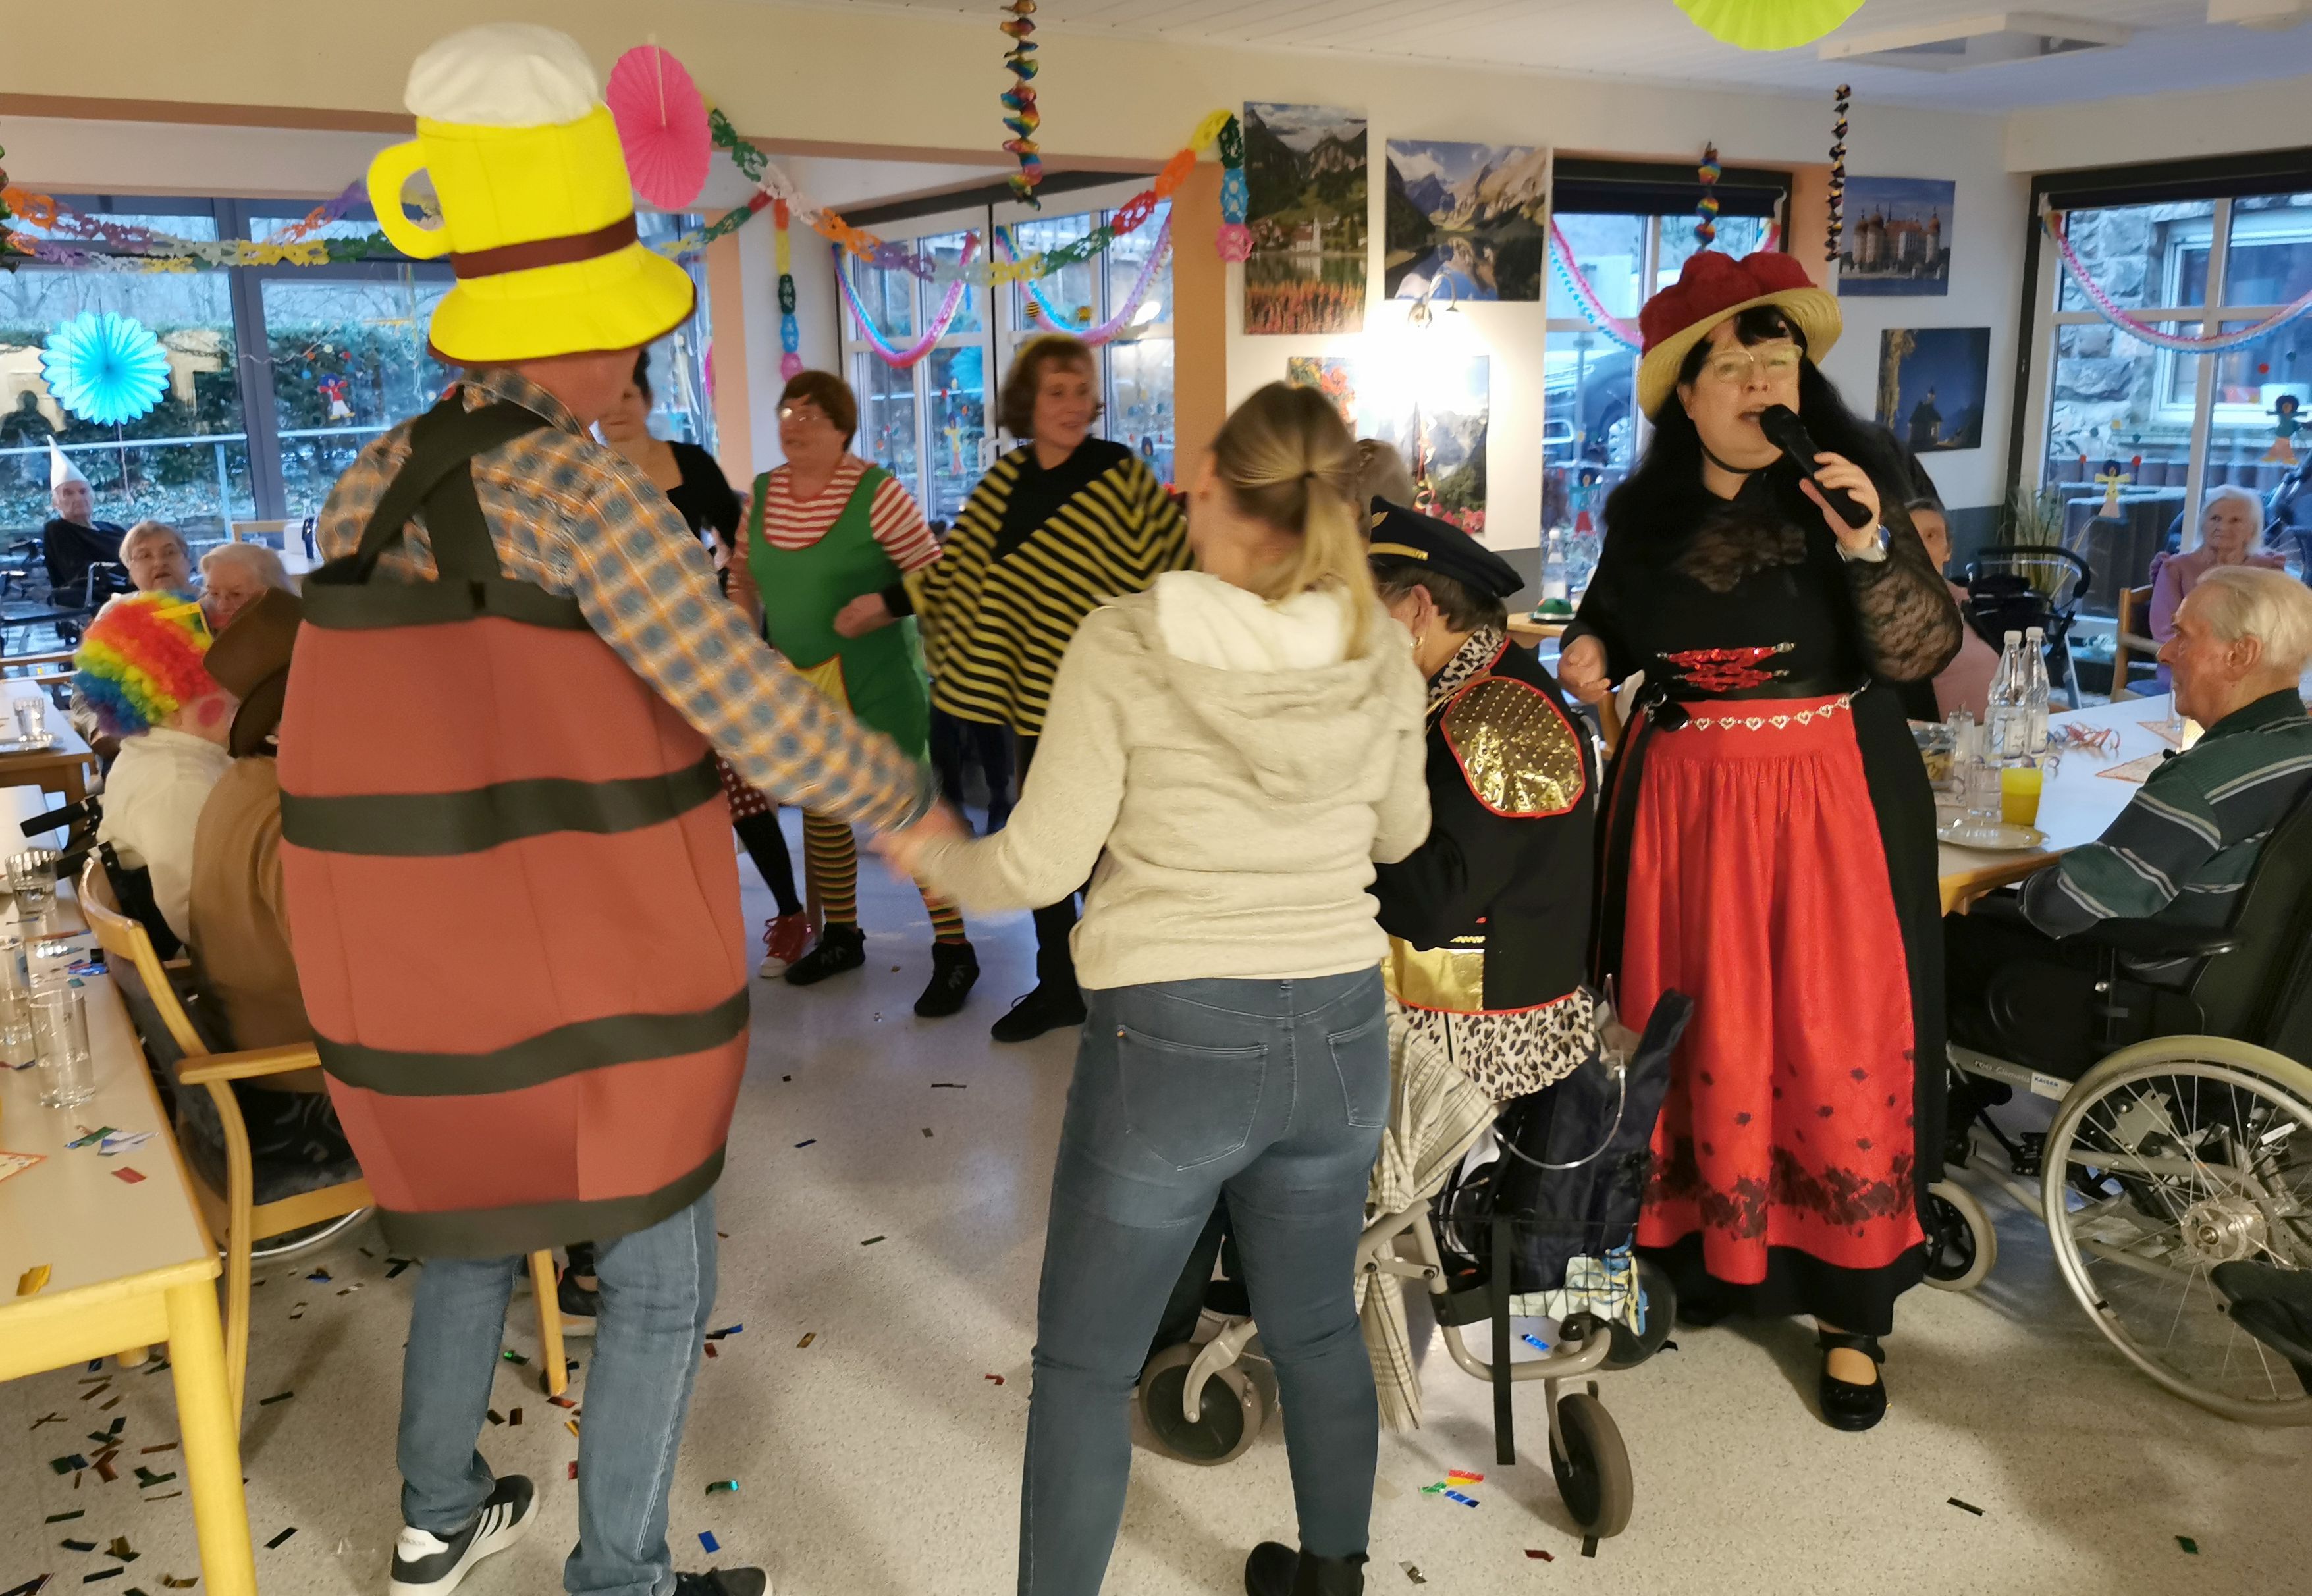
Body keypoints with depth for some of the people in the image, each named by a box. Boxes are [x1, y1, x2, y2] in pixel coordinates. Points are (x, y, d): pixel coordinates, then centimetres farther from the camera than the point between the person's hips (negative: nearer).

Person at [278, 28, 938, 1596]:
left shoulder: (374, 487, 3)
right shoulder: (578, 489, -19)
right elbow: (762, 720, -21)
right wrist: (909, 800, -4)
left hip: (409, 969, 7)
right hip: (600, 978, -7)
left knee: (474, 1220, 29)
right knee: (661, 1272, 12)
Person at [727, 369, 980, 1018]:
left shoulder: (876, 493, -13)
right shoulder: (763, 493, 5)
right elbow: (744, 572, 18)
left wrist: (885, 606, -25)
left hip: (873, 679, -6)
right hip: (795, 681, 7)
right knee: (820, 811, 16)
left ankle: (953, 950, 3)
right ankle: (840, 937, 33)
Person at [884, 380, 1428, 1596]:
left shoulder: (1126, 644, -14)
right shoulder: (1379, 654, -3)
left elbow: (1041, 864, -12)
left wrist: (931, 859, 8)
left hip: (1172, 1037, -4)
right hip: (1339, 1031, 5)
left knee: (1082, 1364, 12)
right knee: (1318, 1331, 24)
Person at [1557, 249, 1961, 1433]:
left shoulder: (1851, 487, -2)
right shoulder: (1644, 514, 6)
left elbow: (1923, 650, -10)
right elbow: (1608, 627, 23)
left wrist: (1868, 543, -24)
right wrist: (1588, 654, 1)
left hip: (1832, 801, -2)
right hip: (1684, 803, 3)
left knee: (1837, 1050, 0)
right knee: (1700, 1045, 8)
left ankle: (1852, 1315, 12)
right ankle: (1706, 1252, 26)